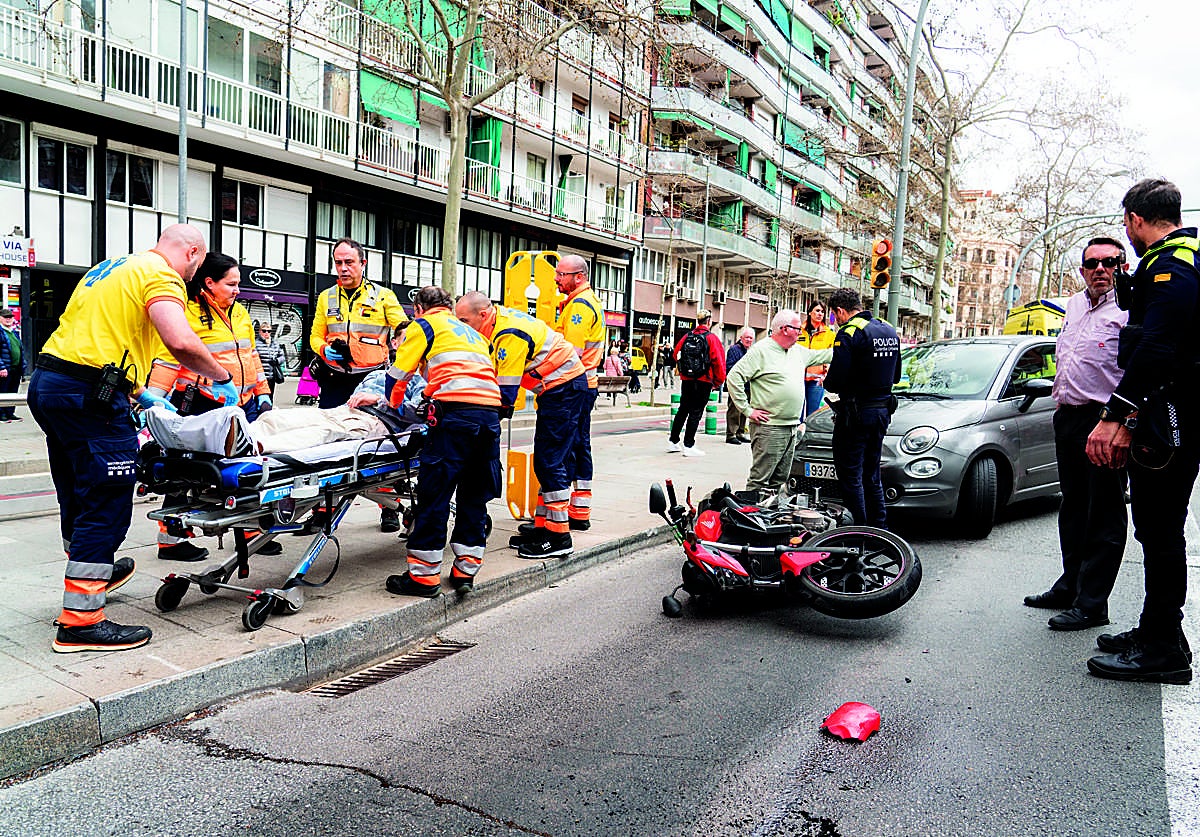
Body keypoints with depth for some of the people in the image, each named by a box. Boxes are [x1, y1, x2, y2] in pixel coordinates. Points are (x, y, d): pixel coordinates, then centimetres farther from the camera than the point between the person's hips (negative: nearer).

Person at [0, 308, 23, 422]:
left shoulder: (15, 332, 18)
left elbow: (21, 350, 22)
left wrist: (23, 365, 16)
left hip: (16, 369, 7)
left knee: (13, 392, 12)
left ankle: (10, 413, 19)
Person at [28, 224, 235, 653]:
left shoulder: (110, 268, 24)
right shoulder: (162, 276, -6)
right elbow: (180, 341, -23)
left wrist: (140, 395, 27)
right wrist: (223, 378, -8)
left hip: (46, 383, 10)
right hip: (90, 395, -10)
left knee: (78, 496, 24)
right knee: (107, 504, -5)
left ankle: (92, 571, 45)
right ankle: (80, 621, -2)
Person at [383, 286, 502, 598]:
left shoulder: (424, 324, 14)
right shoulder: (471, 331, 33)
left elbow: (398, 373, 13)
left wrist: (394, 404, 34)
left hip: (457, 411, -6)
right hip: (491, 411, 7)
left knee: (434, 492, -2)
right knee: (474, 495, 12)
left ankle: (424, 575, 0)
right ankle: (466, 570, 15)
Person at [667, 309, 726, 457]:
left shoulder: (687, 336, 5)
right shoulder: (711, 338, -8)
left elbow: (676, 353, 12)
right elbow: (718, 361, -11)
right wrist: (718, 381, 0)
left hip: (686, 380, 5)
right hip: (704, 381, -5)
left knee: (682, 410, 15)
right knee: (696, 412, 0)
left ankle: (673, 442, 20)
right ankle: (688, 446, 2)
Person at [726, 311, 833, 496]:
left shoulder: (798, 351, 15)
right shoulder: (761, 350, -10)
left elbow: (820, 356, 32)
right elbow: (734, 377, -14)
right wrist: (747, 410, -15)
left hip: (792, 428, 9)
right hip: (768, 427, -9)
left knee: (780, 480, 14)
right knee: (760, 479, -8)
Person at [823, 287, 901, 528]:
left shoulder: (849, 333, -15)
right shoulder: (889, 330, 12)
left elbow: (836, 380, -21)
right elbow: (895, 375, 18)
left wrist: (827, 382, 0)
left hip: (856, 415, -8)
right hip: (882, 411, 9)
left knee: (850, 475, -1)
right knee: (872, 476, 17)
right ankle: (879, 531, 23)